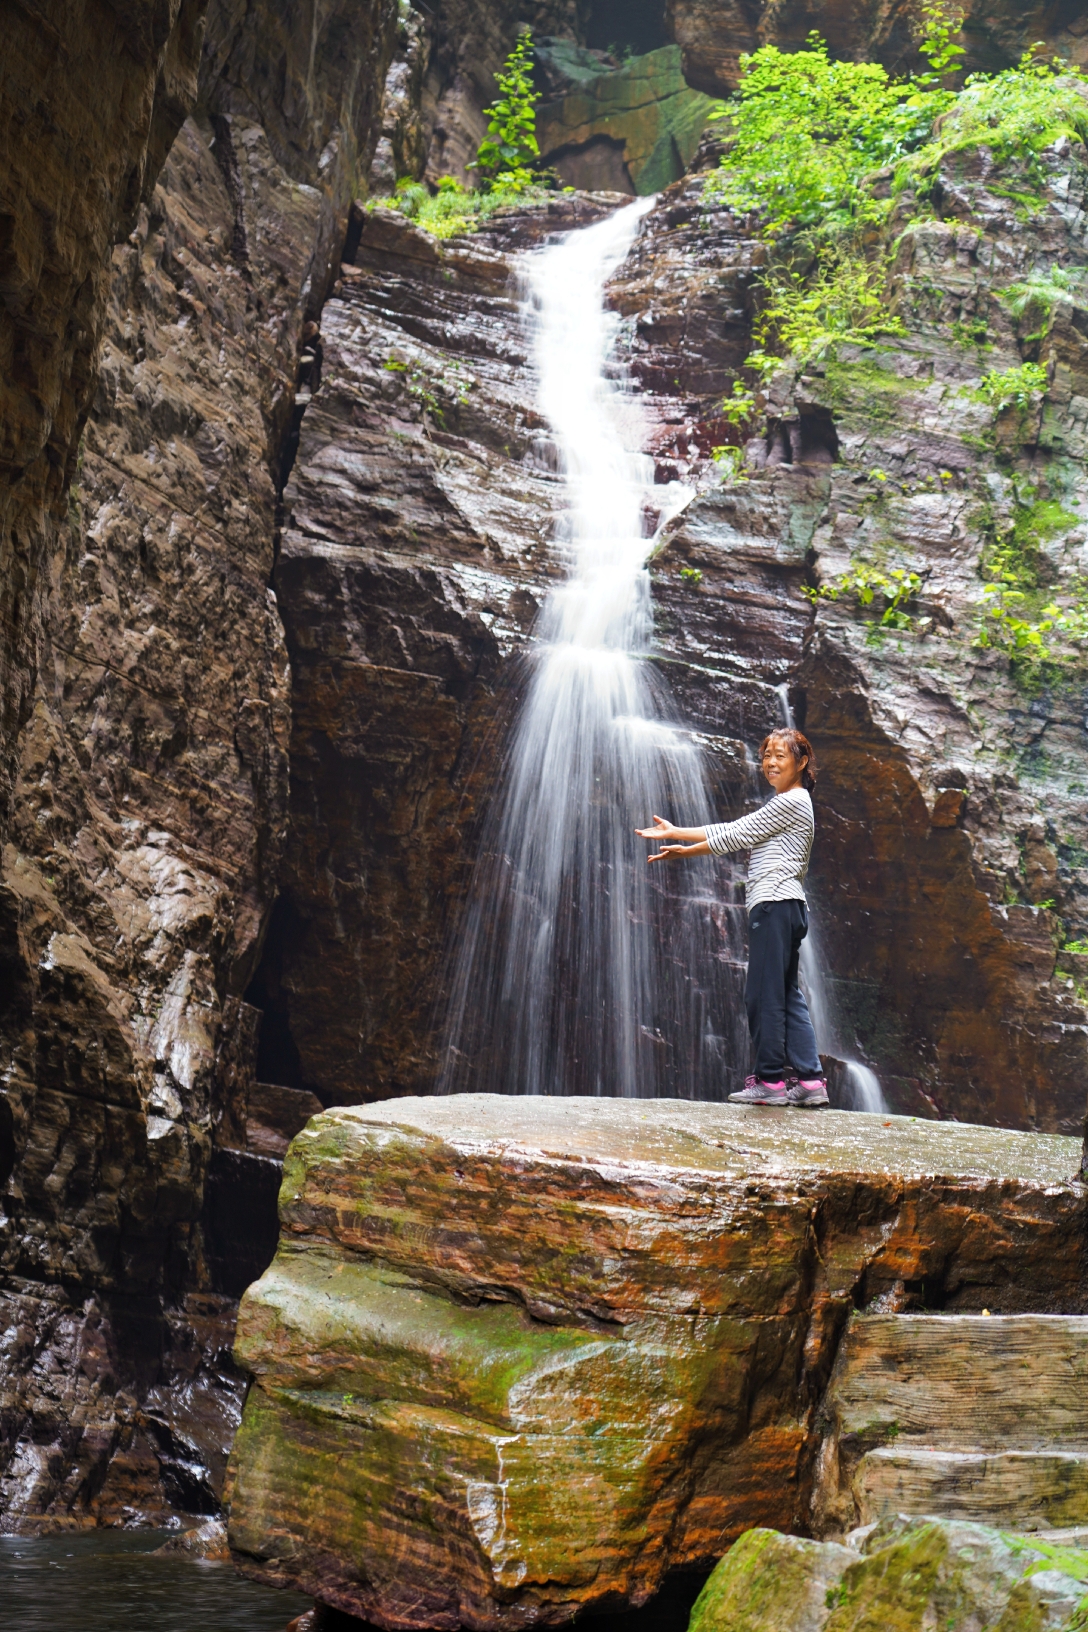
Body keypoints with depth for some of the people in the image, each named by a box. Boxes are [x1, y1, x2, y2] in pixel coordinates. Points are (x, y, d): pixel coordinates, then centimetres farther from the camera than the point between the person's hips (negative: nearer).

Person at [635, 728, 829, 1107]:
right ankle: (810, 1080, 5)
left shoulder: (792, 802, -6)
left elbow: (736, 836, -8)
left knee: (764, 994, -8)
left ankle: (769, 1080, -5)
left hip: (774, 903, -10)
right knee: (788, 995, 7)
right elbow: (732, 831, 23)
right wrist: (675, 834, 18)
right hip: (787, 908, 10)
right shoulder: (781, 805, 25)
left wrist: (682, 848, -2)